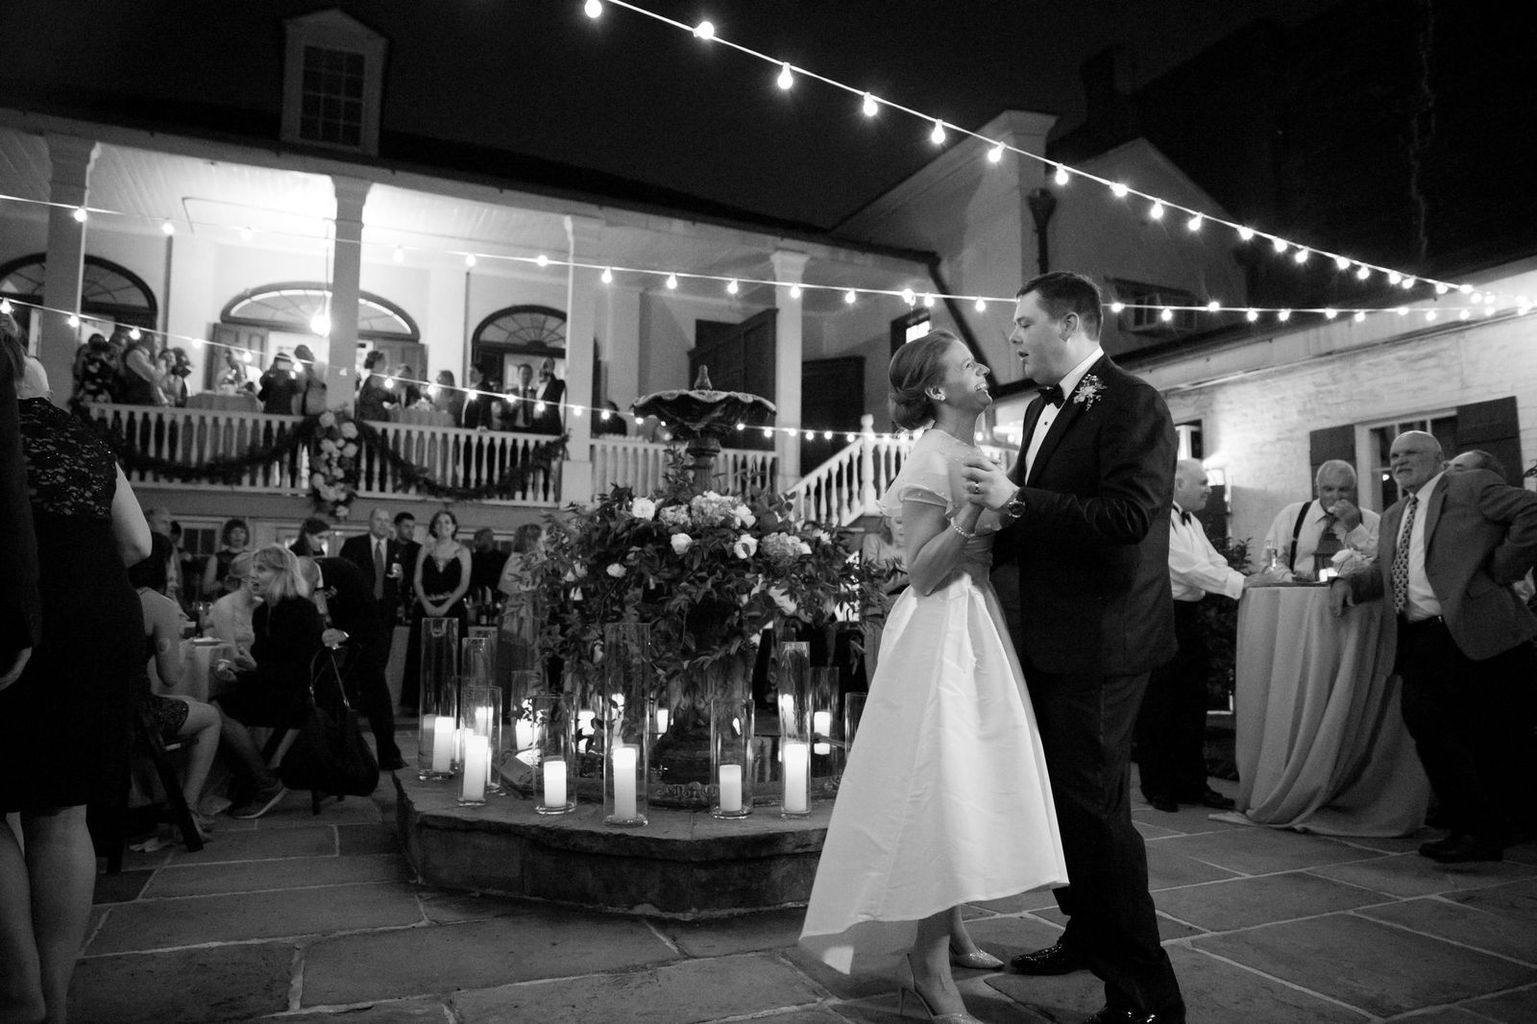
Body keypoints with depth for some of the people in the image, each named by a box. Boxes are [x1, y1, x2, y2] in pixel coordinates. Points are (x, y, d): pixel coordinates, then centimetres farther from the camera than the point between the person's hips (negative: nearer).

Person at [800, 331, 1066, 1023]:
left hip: (978, 627, 9)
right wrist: (972, 511, -26)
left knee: (972, 784, 15)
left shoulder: (976, 455, 13)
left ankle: (950, 932, 30)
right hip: (940, 634, -9)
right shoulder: (932, 461, -14)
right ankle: (930, 968, 5)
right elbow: (923, 573, -18)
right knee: (941, 787, -6)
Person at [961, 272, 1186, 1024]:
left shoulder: (1132, 405, -14)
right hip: (1049, 637, 9)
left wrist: (1016, 500, -25)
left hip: (1100, 642, -9)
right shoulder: (1042, 409, 12)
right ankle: (1089, 935, 40)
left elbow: (1127, 517, -25)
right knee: (1065, 795, 20)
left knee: (1093, 806, -3)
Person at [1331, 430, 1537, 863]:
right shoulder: (1394, 516, 23)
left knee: (1498, 736, 3)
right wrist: (1350, 582, 6)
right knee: (1426, 721, -7)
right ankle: (1474, 828, 2)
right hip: (1421, 643, 6)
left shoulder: (1472, 486, 2)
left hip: (1478, 634, -6)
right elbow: (1388, 575, 25)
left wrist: (1501, 569, -10)